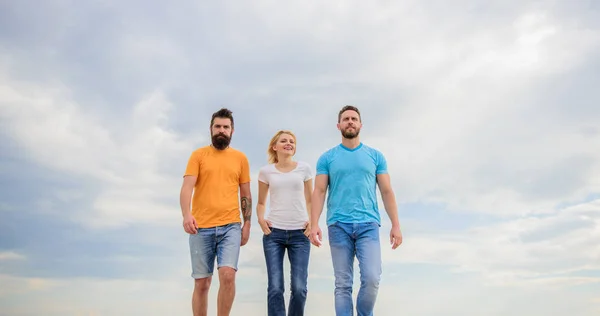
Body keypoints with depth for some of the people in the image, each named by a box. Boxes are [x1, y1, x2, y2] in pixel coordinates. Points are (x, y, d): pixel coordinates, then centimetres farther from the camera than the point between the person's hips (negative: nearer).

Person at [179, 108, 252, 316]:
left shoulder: (240, 158, 9)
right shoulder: (198, 155, 4)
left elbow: (245, 195, 12)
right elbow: (187, 187, -7)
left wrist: (247, 224, 6)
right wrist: (187, 214, -24)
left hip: (230, 227, 0)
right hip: (201, 228, 0)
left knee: (228, 274, -17)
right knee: (201, 283, 6)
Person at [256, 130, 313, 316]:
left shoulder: (304, 168, 6)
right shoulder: (266, 171, 6)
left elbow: (310, 200, 14)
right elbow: (261, 202, 15)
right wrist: (260, 219, -4)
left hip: (300, 233, 0)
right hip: (273, 233, 0)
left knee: (299, 288, -3)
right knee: (275, 288, -3)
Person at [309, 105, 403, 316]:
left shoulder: (375, 156, 10)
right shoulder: (327, 158, 9)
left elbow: (387, 191, 9)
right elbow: (319, 192, 3)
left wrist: (396, 225, 1)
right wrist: (314, 224, -8)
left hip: (368, 224, 0)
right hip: (338, 226, 0)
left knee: (372, 278, -12)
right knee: (343, 284, 3)